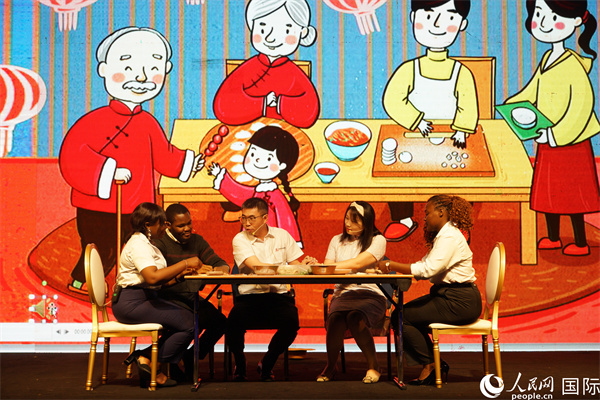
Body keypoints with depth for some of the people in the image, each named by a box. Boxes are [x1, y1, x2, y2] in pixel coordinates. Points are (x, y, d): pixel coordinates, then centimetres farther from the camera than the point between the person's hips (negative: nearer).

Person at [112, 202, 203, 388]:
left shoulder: (148, 244, 20)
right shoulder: (138, 244, -13)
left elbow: (160, 282, 16)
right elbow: (152, 277, -29)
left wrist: (180, 274, -2)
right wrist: (185, 263, -23)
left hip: (147, 298, 10)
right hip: (132, 302, -10)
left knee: (190, 318, -5)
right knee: (188, 325, -15)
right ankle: (148, 361, -4)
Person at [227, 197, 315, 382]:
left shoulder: (282, 235, 12)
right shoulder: (240, 240, 0)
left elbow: (295, 265, 13)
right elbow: (256, 266, -16)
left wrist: (305, 265, -12)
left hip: (278, 296, 2)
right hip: (249, 296, -2)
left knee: (291, 321, -29)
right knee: (234, 321, -31)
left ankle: (267, 363, 1)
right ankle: (240, 361, 5)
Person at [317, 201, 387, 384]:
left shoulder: (377, 240, 3)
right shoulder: (337, 241, 19)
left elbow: (357, 264, -12)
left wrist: (324, 266, -15)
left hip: (371, 295, -3)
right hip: (343, 294, 3)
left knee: (355, 318, -36)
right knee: (336, 318, -32)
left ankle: (373, 366, -13)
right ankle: (330, 366, -9)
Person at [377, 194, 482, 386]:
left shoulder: (450, 237, -16)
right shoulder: (443, 235, 18)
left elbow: (428, 269, -25)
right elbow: (425, 265, 13)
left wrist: (392, 265, -19)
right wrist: (393, 267, 1)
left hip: (459, 302, -10)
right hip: (448, 295, 10)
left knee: (401, 317, -12)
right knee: (403, 311, 6)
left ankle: (430, 365, 2)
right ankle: (431, 365, 8)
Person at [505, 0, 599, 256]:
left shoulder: (572, 65, -21)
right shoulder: (547, 59, 5)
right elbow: (532, 92, 15)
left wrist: (556, 134, -25)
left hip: (568, 141, -9)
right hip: (547, 141, 9)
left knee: (571, 193, 1)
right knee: (548, 190, 17)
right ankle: (553, 237, 31)